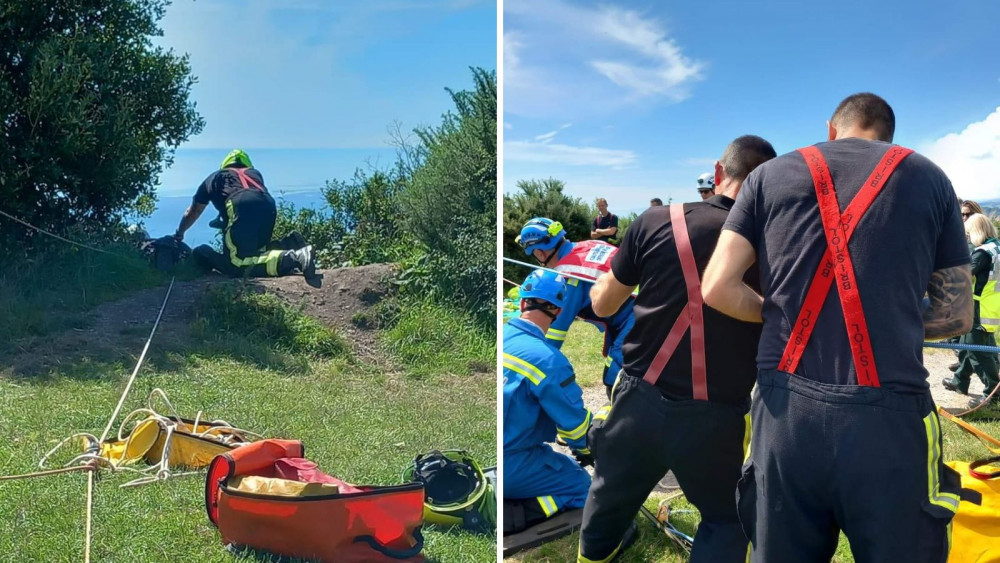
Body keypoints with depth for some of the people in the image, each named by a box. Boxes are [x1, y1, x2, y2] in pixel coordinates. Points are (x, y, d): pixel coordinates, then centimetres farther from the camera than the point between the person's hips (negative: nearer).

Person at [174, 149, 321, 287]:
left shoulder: (215, 177, 36)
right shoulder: (255, 173, 41)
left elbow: (193, 212, 45)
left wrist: (179, 234, 62)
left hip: (241, 207, -4)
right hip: (269, 208, 4)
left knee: (237, 264, -15)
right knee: (255, 251, 21)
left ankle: (292, 258, -35)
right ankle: (288, 244, -6)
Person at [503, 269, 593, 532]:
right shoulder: (547, 359, -20)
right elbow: (576, 422, -8)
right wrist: (587, 451, 15)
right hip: (507, 464, -8)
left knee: (547, 453, 27)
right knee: (581, 485, 6)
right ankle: (508, 516, -13)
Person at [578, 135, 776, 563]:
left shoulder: (657, 222, -6)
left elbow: (602, 304, 6)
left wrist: (603, 277, 27)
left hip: (640, 402, 2)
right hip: (715, 418, -1)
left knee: (608, 505, 26)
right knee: (725, 519, 24)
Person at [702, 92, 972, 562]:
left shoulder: (769, 175, 10)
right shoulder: (927, 177, 10)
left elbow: (717, 289, 1)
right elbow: (957, 315, 10)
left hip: (785, 411, 2)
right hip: (889, 416, -1)